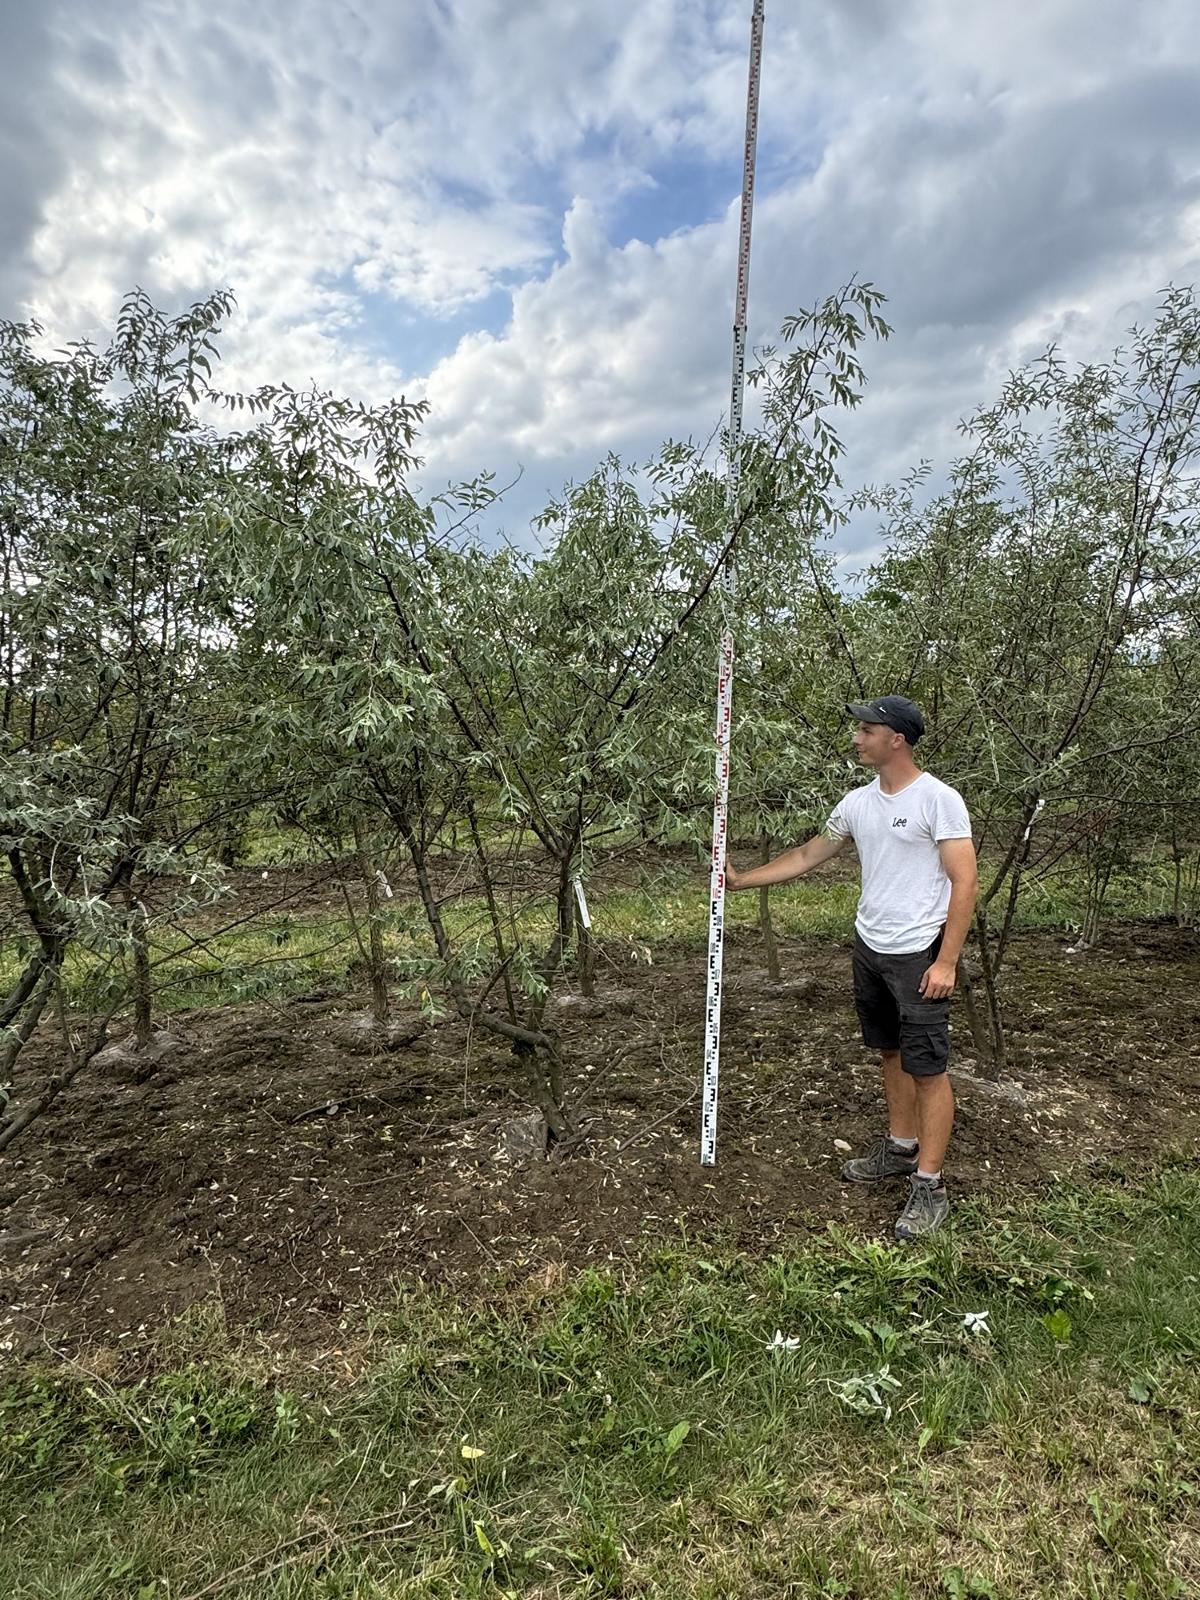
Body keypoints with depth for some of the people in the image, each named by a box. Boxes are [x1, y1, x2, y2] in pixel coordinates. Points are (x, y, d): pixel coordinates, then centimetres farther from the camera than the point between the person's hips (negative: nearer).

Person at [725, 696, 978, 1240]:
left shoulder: (938, 799, -15)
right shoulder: (858, 802, 6)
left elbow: (965, 881, -15)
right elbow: (807, 855, 15)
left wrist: (946, 961, -19)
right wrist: (742, 879, 10)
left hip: (919, 955, -7)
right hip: (869, 949, 7)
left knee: (927, 1068, -1)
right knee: (891, 1053, 19)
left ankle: (929, 1186, 9)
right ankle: (900, 1149, 35)